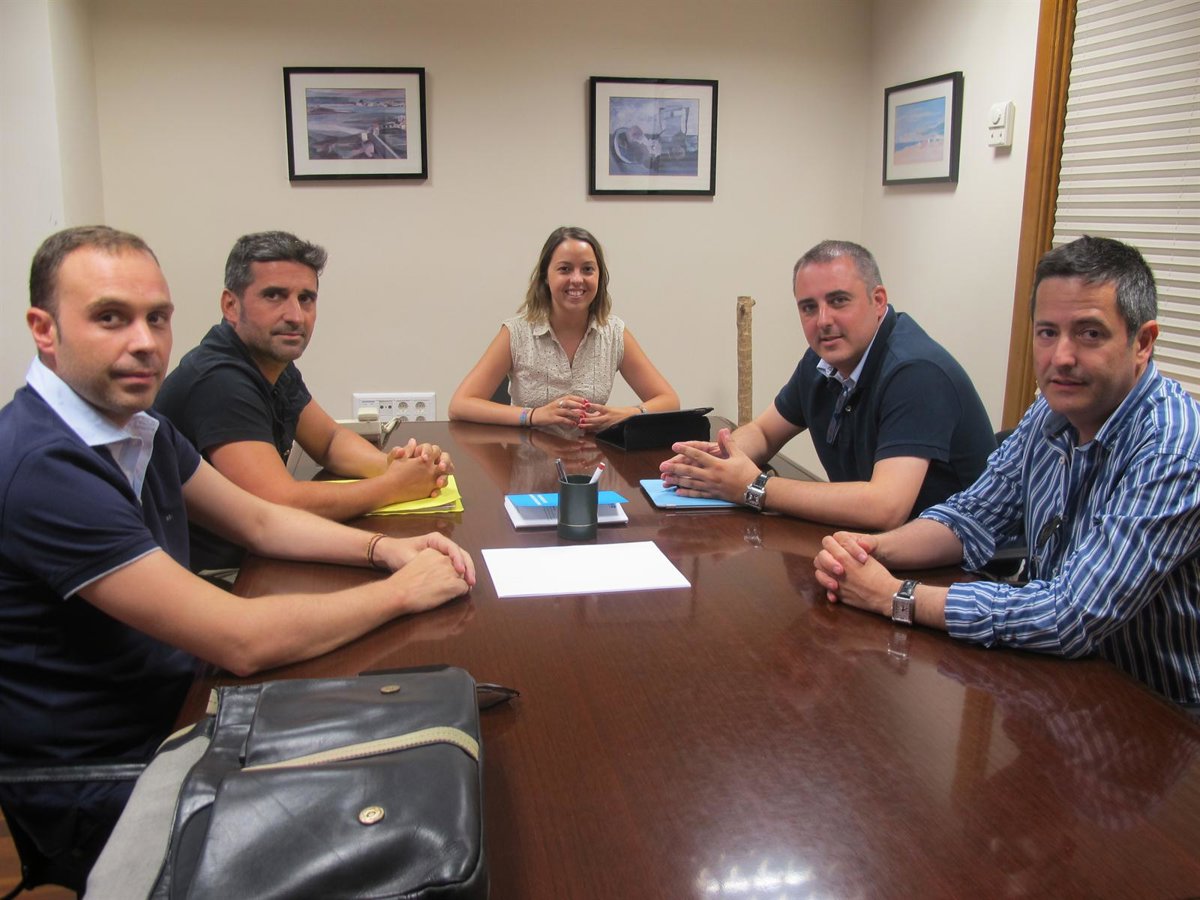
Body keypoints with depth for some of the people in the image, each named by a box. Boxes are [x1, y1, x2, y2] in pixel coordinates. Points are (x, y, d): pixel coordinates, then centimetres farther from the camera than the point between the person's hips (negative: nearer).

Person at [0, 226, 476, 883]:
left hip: (179, 702, 8)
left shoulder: (137, 423, 1)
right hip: (104, 779, -8)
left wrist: (382, 547, -3)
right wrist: (400, 590, -17)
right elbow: (241, 640, -29)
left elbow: (259, 521, 13)